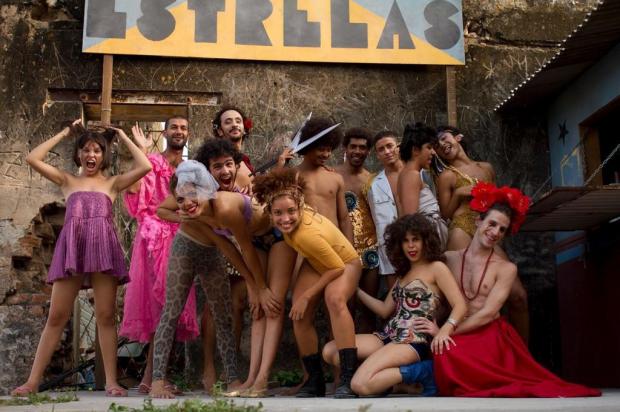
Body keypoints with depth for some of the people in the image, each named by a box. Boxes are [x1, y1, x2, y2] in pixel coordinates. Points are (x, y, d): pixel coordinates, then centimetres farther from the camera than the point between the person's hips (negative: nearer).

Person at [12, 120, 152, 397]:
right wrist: (64, 134, 16)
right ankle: (33, 381, 4)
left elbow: (145, 167, 4)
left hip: (103, 248, -1)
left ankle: (111, 381, -1)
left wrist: (122, 137, 14)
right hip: (71, 248, 1)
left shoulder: (112, 183, 17)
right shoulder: (67, 180, 19)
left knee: (106, 316, -2)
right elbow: (32, 158, 10)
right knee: (56, 316, 0)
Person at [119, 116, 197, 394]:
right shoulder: (152, 162, 2)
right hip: (155, 238, -6)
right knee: (162, 302, -11)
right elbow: (133, 190, -15)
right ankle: (153, 376, -7)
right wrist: (142, 151, -13)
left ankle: (152, 376, 8)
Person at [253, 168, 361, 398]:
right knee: (300, 315, -8)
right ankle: (315, 380, 9)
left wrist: (307, 295, -22)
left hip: (344, 263, -7)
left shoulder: (308, 234, -41)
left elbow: (337, 268, -28)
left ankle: (349, 378, -35)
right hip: (316, 263, 7)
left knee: (334, 298, -36)